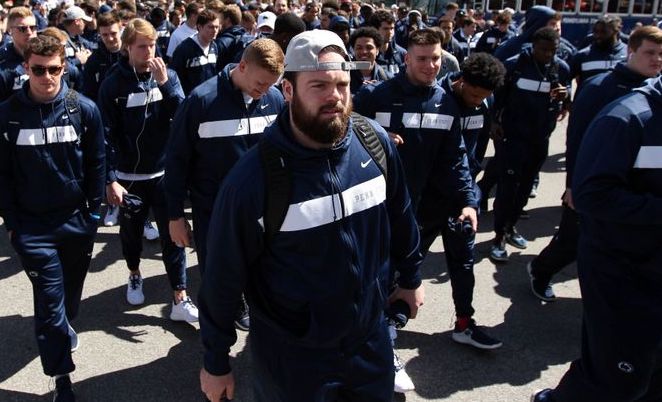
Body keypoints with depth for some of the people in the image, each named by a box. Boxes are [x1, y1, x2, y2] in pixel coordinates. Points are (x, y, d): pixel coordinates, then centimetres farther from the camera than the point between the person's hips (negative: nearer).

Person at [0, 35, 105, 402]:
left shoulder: (84, 109, -5)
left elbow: (96, 164, 2)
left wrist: (94, 211, 1)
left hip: (77, 220, 2)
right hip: (32, 226, -1)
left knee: (70, 293, 18)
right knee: (50, 302, -1)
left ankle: (63, 331, 48)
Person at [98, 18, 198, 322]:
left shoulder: (167, 75, -1)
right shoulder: (113, 84, -8)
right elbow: (107, 135, -8)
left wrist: (165, 83, -21)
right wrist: (110, 179, -13)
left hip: (163, 172, 1)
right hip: (128, 175, -1)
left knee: (172, 234, 1)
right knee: (132, 231, 16)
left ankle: (180, 300, 7)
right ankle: (134, 276, 43)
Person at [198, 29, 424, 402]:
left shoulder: (375, 141, -11)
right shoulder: (254, 177, -23)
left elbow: (399, 215, 6)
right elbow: (224, 278, -13)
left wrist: (411, 277, 17)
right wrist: (216, 361, -5)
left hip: (371, 338, 4)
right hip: (292, 356, -4)